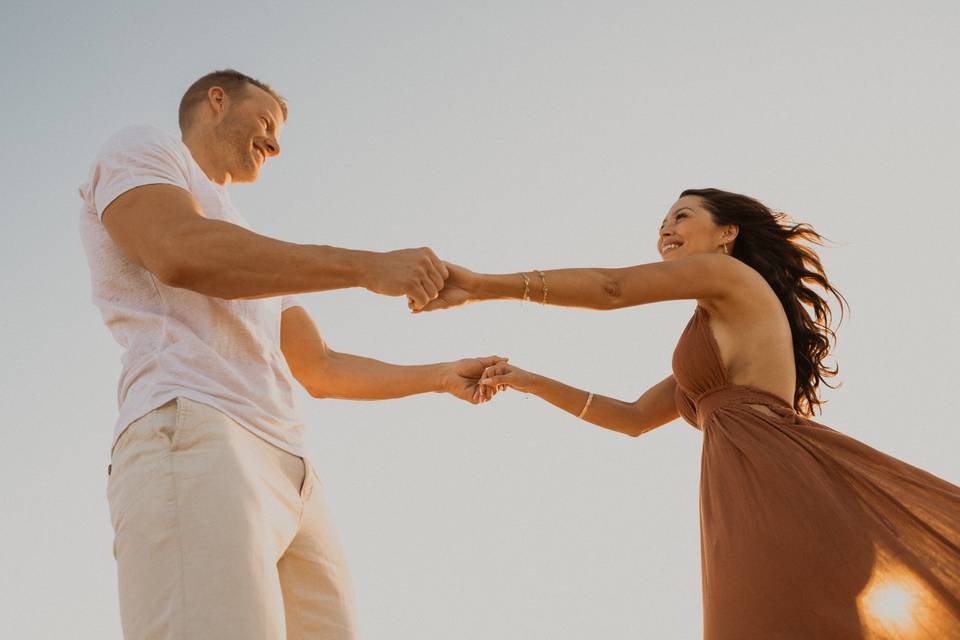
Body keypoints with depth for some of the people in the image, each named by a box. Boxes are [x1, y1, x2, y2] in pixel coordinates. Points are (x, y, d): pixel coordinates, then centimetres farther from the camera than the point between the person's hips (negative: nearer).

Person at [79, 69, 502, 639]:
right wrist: (369, 266, -11)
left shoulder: (256, 265, 38)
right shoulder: (142, 150, 14)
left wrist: (442, 376, 34)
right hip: (193, 437, -8)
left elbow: (322, 372, 38)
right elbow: (181, 254, -9)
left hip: (291, 475, 9)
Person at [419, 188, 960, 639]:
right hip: (751, 505, 9)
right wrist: (530, 383, 30)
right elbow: (634, 418, 33)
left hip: (777, 484, -9)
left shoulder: (732, 272, 9)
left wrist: (481, 286, 3)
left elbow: (611, 288, 2)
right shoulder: (716, 340, 33)